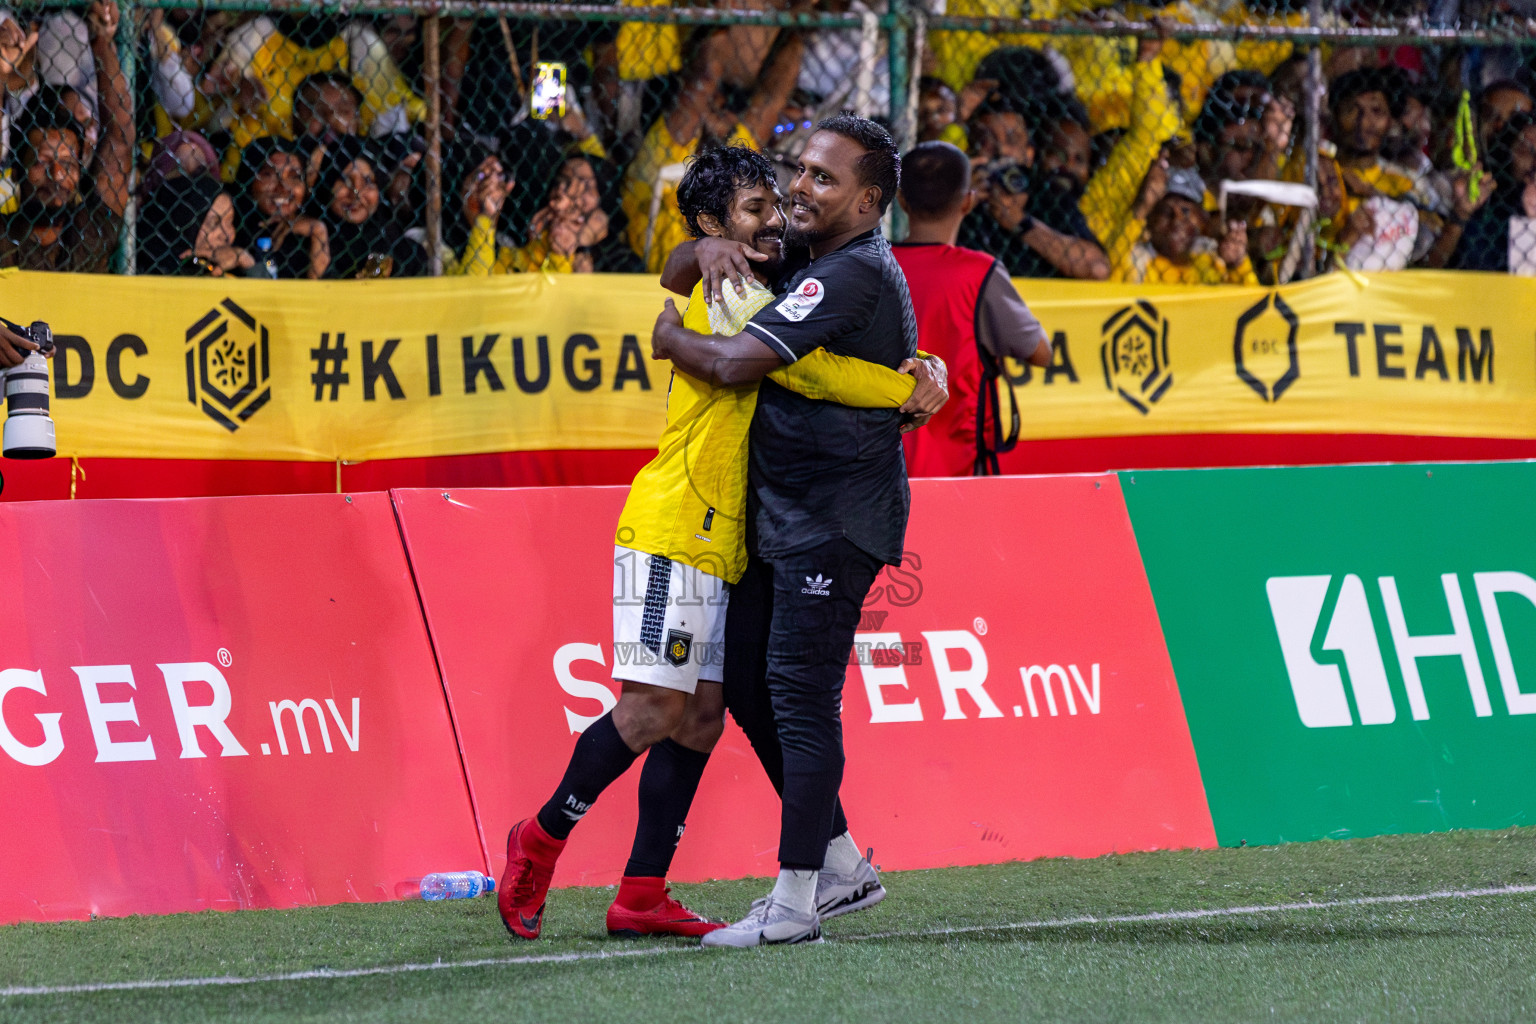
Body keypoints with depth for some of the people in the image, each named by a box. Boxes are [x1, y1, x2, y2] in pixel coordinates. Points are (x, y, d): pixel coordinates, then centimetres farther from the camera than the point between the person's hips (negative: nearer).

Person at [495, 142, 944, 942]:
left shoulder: (750, 297, 20)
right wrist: (910, 389, -16)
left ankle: (642, 894, 5)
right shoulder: (728, 291, -10)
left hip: (718, 543, 10)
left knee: (700, 715, 5)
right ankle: (542, 839, 4)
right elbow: (808, 370, -22)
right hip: (672, 531, -10)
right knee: (656, 707, -11)